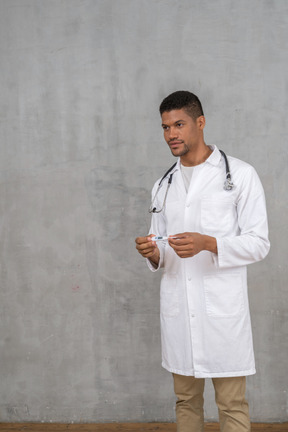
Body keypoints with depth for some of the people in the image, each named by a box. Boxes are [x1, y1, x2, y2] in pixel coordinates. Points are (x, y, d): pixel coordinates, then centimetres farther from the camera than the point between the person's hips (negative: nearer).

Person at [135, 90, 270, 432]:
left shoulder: (240, 175, 0)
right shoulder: (163, 186, 15)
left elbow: (258, 243, -4)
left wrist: (208, 244, -20)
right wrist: (154, 254, -5)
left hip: (222, 308, -5)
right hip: (177, 308, 5)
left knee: (232, 404, 0)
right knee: (186, 400, 13)